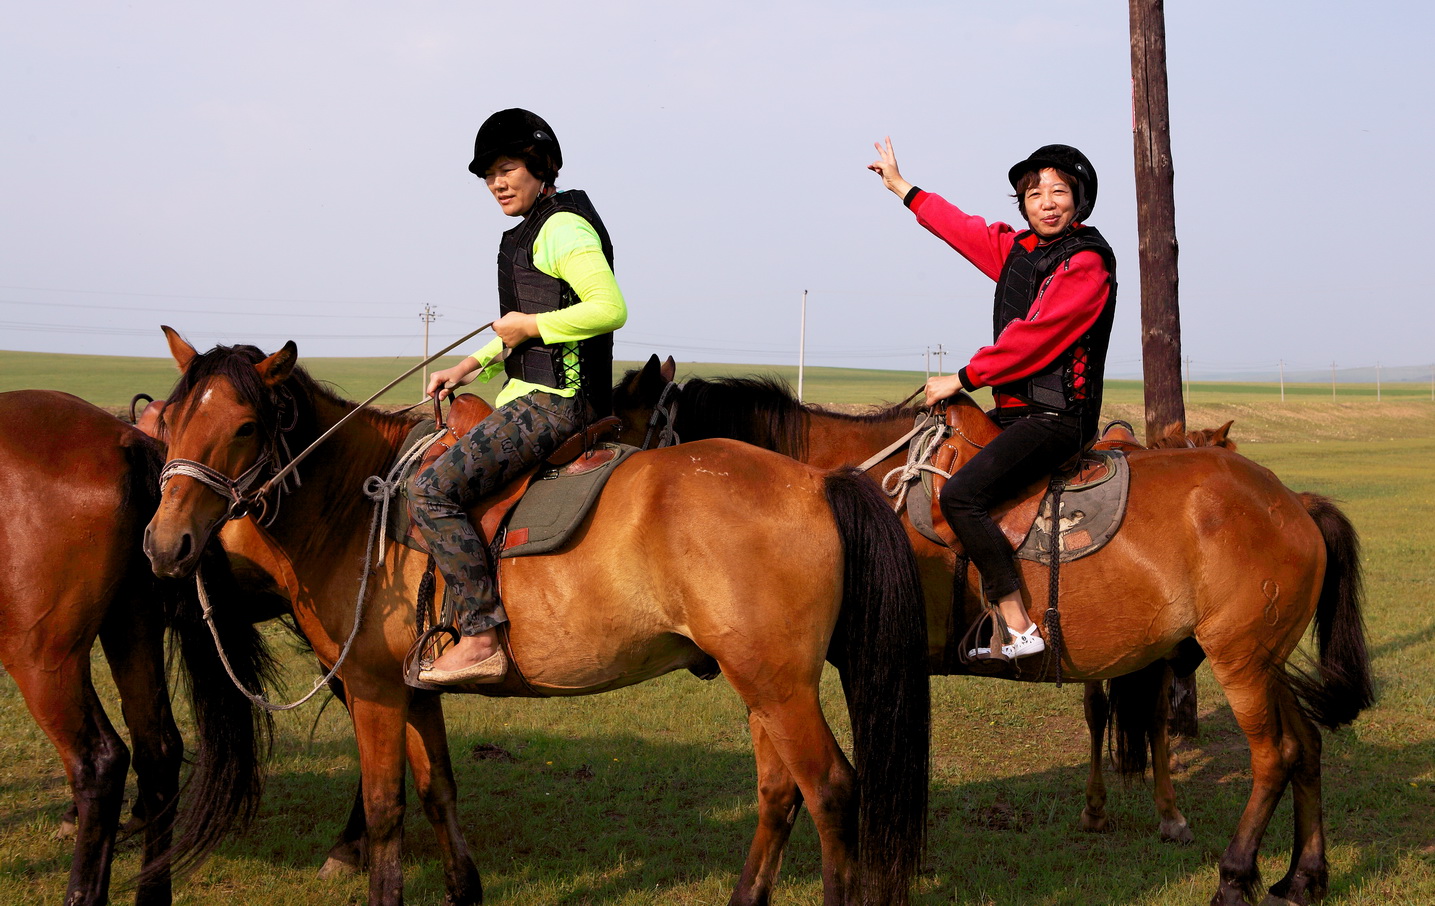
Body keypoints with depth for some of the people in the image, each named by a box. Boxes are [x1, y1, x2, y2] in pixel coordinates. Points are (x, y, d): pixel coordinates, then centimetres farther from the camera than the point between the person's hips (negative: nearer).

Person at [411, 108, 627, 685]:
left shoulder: (564, 227, -13)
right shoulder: (535, 230, 18)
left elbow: (610, 309, -25)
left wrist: (529, 325, -17)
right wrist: (474, 365, 16)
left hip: (553, 403, -11)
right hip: (534, 395, 11)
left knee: (432, 492, -20)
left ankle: (482, 640, -22)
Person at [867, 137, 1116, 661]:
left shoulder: (1087, 263, -12)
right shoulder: (1017, 249, 13)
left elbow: (1034, 339, -17)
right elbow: (962, 228, 28)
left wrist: (962, 379, -12)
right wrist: (902, 189, 38)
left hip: (1055, 416, -9)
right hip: (1014, 411, 9)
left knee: (962, 493, -26)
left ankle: (1019, 629, -28)